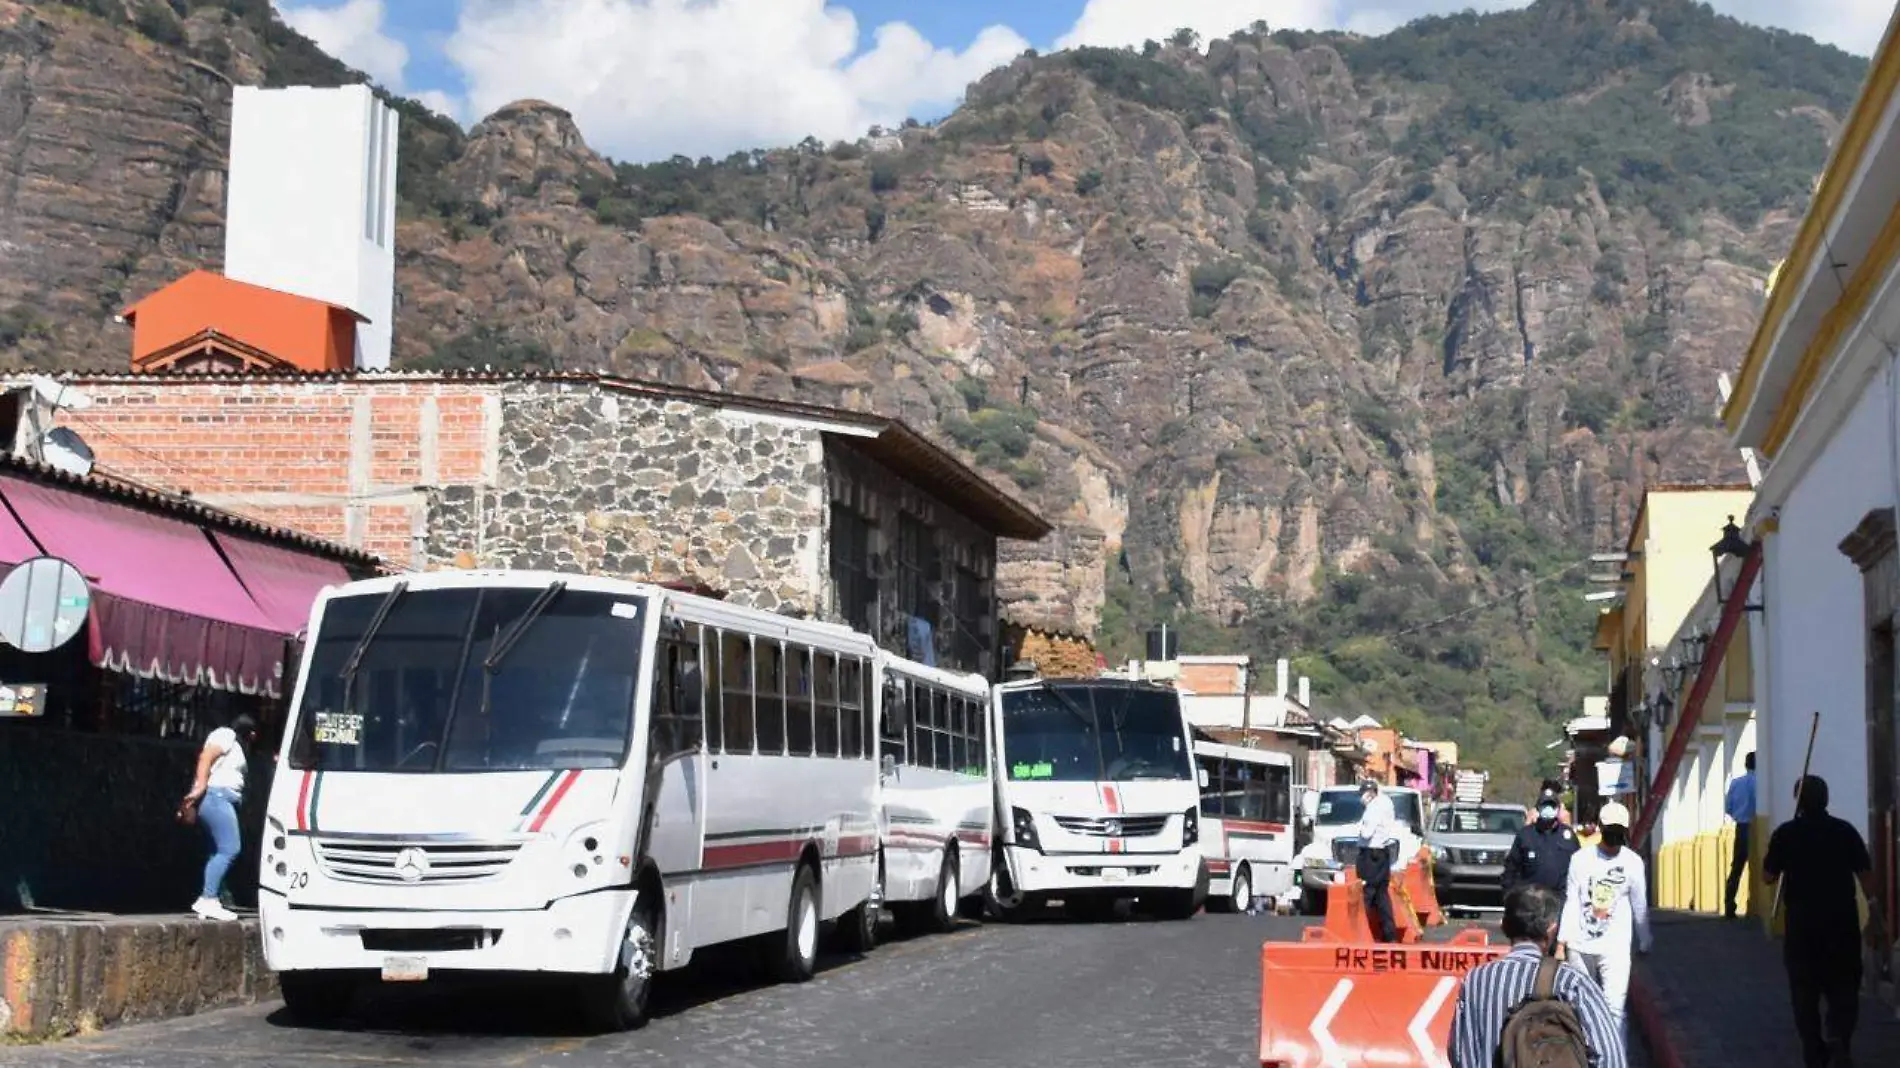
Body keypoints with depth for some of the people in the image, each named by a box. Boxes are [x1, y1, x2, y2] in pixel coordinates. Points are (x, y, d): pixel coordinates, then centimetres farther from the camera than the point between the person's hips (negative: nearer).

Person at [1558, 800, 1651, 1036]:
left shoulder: (1633, 863, -2)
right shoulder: (1581, 859, -1)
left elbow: (1640, 907, 6)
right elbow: (1571, 902, 1)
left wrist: (1644, 943, 13)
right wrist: (1562, 941, -2)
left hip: (1615, 948, -1)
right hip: (1580, 946, 1)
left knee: (1614, 1007, -12)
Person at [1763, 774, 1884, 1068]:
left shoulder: (1785, 834, -5)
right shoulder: (1845, 830, -2)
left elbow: (1768, 876, 1)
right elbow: (1865, 874, -4)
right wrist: (1875, 916, 1)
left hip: (1802, 923, -1)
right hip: (1843, 922, 1)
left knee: (1805, 990, 10)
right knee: (1843, 988, 9)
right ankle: (1838, 1036, -14)